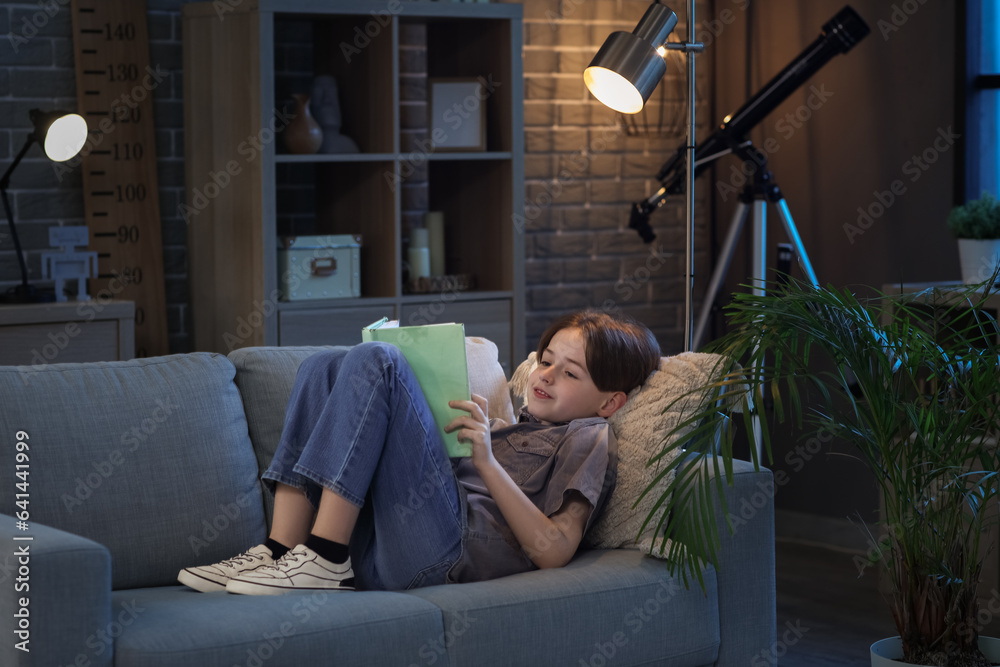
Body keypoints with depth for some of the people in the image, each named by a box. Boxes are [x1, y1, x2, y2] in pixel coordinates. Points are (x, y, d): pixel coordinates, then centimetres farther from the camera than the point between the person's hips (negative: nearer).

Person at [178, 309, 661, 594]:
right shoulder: (515, 426, 37)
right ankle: (280, 551, -9)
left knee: (373, 361, -16)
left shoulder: (588, 438, 12)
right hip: (377, 549, 8)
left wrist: (488, 462, -13)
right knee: (325, 367, 7)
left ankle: (324, 561, -22)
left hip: (448, 549, -8)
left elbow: (552, 552, -6)